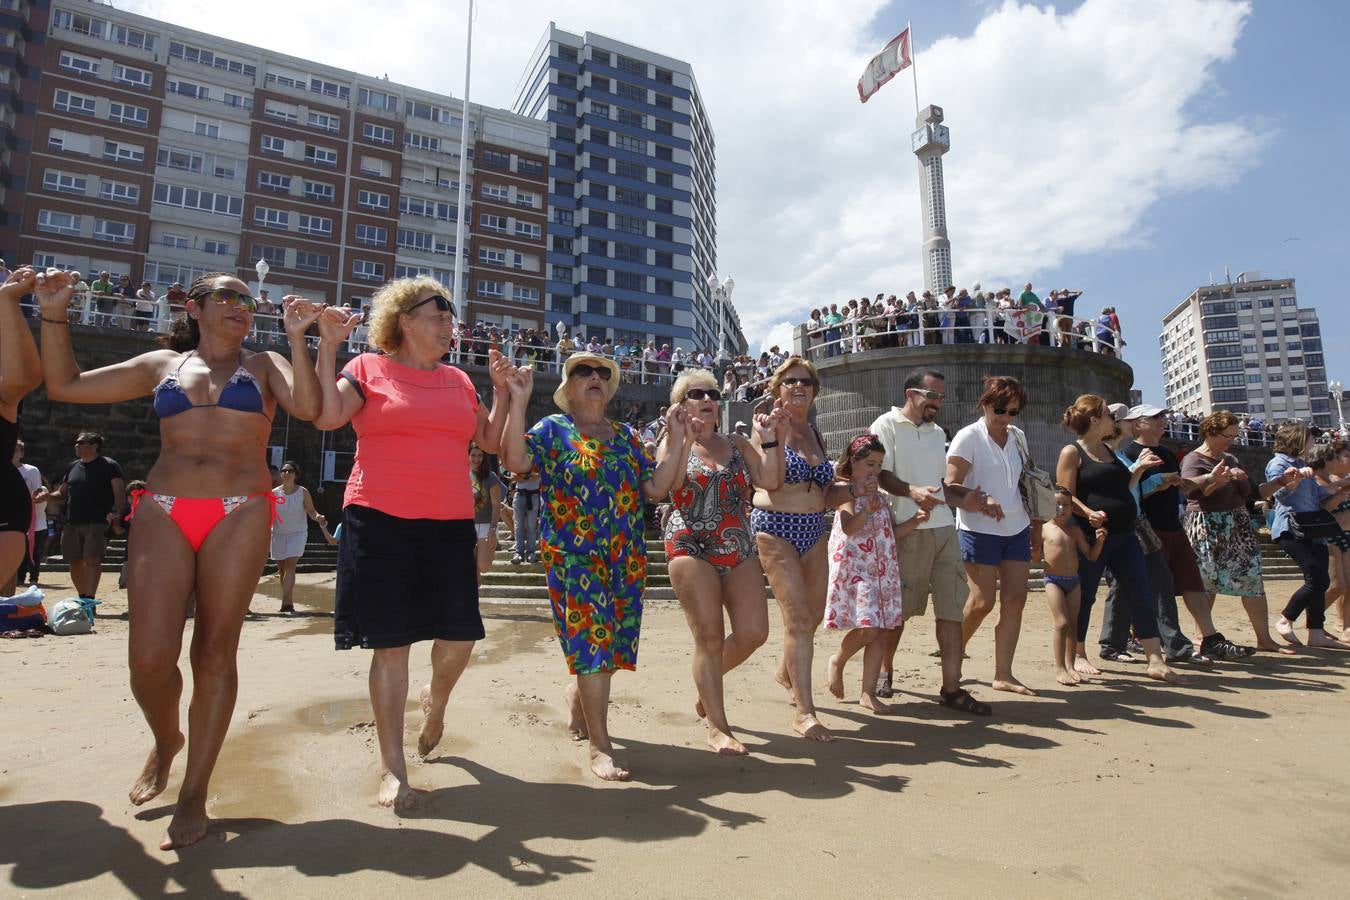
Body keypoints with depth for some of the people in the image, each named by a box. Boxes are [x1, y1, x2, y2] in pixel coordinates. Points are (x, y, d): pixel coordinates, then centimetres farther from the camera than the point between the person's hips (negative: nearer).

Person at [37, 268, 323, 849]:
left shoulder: (264, 365, 11)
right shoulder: (161, 364, 17)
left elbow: (307, 408, -8)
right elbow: (63, 386, 19)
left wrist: (297, 339, -11)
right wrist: (53, 315, 12)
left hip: (239, 516, -2)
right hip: (162, 514, 2)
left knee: (214, 652, -1)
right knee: (149, 658, -6)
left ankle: (195, 792, 12)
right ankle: (166, 741, 28)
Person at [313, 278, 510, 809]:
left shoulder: (458, 381, 15)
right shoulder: (368, 368, 3)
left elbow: (490, 442, 14)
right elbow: (326, 416, -12)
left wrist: (500, 389, 8)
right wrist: (328, 346, -13)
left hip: (450, 525, 4)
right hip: (381, 523, -4)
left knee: (460, 637, 3)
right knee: (392, 644, 1)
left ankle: (436, 699, 39)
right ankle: (393, 770, 15)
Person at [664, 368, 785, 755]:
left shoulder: (738, 445, 13)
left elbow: (771, 480, 0)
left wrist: (772, 438, -5)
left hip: (741, 550, 4)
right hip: (692, 549, -4)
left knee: (753, 632, -2)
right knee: (710, 636, -5)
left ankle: (709, 679, 28)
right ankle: (717, 727, 8)